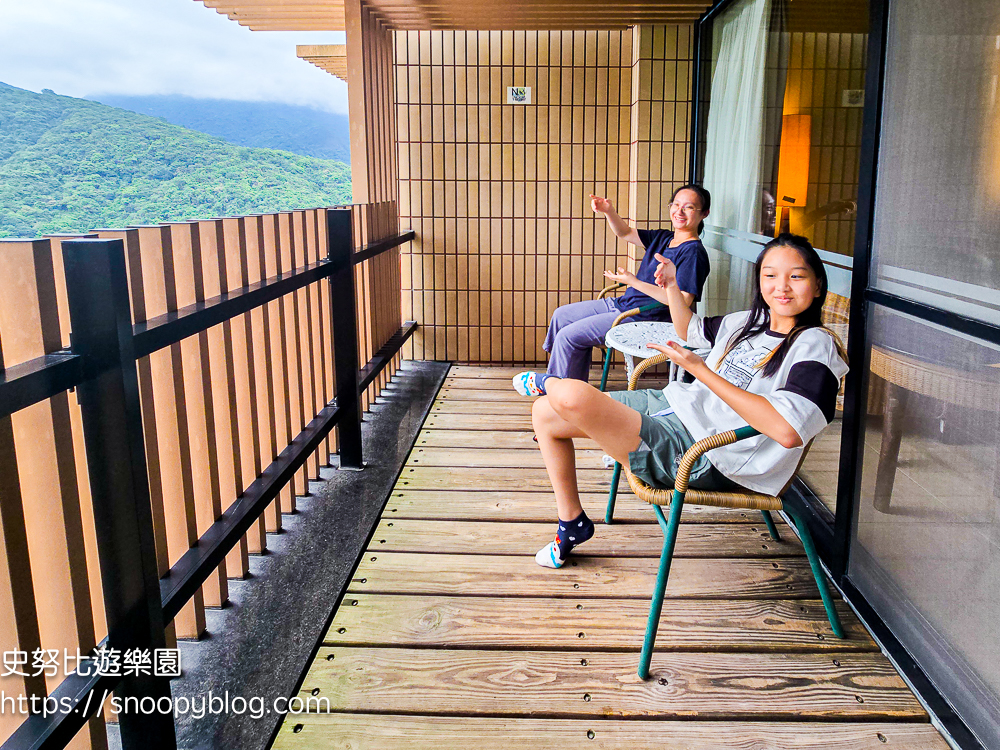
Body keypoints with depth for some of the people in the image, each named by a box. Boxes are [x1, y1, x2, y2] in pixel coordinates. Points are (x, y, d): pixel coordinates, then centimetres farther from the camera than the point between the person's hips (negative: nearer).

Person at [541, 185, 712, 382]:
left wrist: (634, 281, -25)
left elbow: (683, 301, -25)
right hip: (622, 304, 10)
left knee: (568, 336, -11)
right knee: (561, 315, 13)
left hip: (641, 319, -10)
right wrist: (608, 211, -2)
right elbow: (626, 233, 19)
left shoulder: (694, 252, -17)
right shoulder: (663, 238, 8)